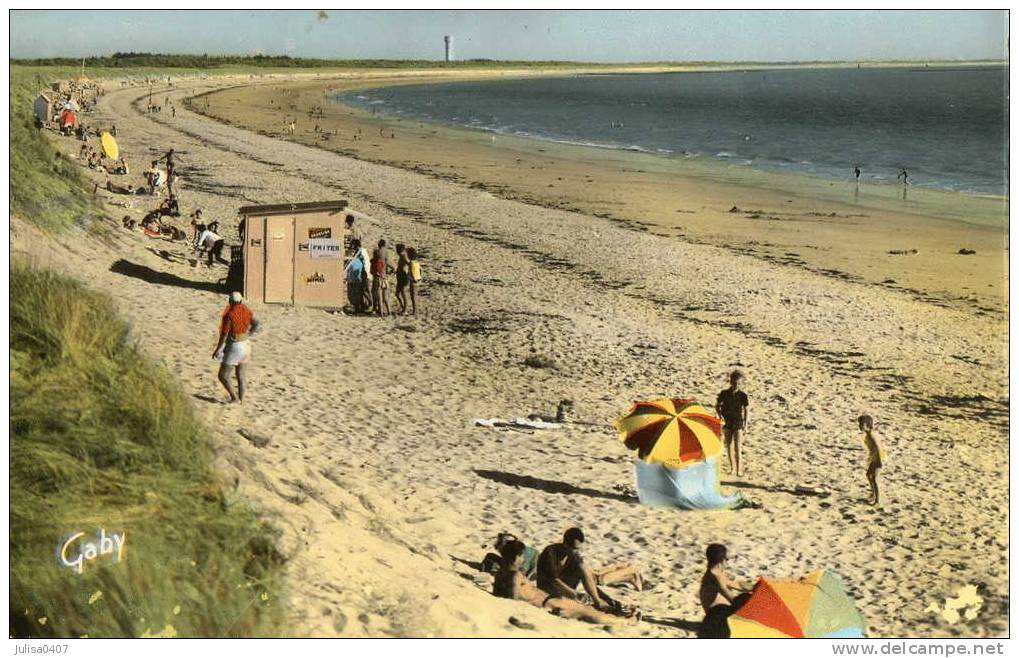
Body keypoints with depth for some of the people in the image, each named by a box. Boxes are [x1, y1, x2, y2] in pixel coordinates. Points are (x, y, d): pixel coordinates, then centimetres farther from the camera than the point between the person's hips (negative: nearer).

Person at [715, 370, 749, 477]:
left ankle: (738, 470, -6)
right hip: (727, 423, 2)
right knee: (729, 446, 12)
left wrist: (745, 425, -3)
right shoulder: (724, 394, -5)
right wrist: (720, 416, -8)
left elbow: (745, 411, -1)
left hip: (738, 424, -2)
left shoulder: (743, 395, -7)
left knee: (737, 447, -8)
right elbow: (717, 406, 6)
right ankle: (731, 467, 27)